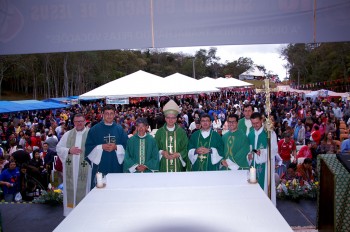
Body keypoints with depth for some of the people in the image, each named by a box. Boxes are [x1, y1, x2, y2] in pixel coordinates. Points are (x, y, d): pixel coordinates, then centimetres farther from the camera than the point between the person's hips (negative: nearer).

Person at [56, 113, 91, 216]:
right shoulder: (67, 134, 11)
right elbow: (58, 148, 9)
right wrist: (69, 150, -8)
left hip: (85, 168, -3)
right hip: (70, 168, 3)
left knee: (83, 190, 3)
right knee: (70, 190, 8)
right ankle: (70, 212, 20)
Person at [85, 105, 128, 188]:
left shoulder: (119, 129, 7)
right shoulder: (95, 129, 3)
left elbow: (126, 145, 4)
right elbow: (88, 147, -1)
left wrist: (116, 147, -13)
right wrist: (101, 147, -14)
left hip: (116, 166, 1)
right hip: (100, 165, -1)